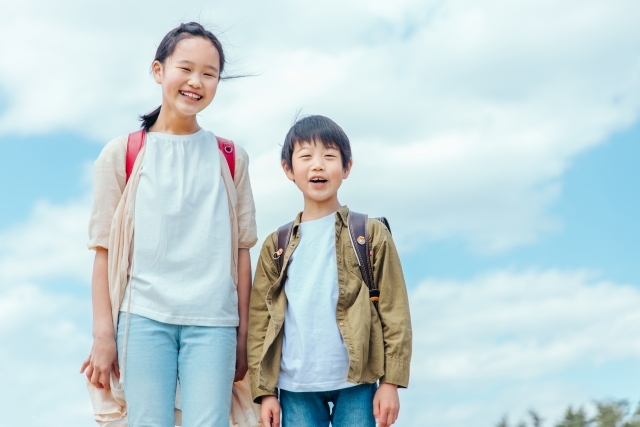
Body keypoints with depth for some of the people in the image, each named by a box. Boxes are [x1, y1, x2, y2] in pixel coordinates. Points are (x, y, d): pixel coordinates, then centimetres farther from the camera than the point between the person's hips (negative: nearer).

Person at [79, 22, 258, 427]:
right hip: (144, 316, -1)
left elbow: (241, 250, 8)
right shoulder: (122, 154, 6)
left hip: (213, 321, 1)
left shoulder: (230, 159, 10)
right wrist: (103, 336, -2)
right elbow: (104, 250, 3)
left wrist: (243, 336, 5)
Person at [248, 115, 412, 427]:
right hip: (296, 388, 2)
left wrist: (390, 382, -5)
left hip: (356, 383, -2)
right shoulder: (276, 246, 9)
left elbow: (395, 312, -1)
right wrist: (265, 390, 0)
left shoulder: (372, 235, 2)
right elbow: (259, 319, 7)